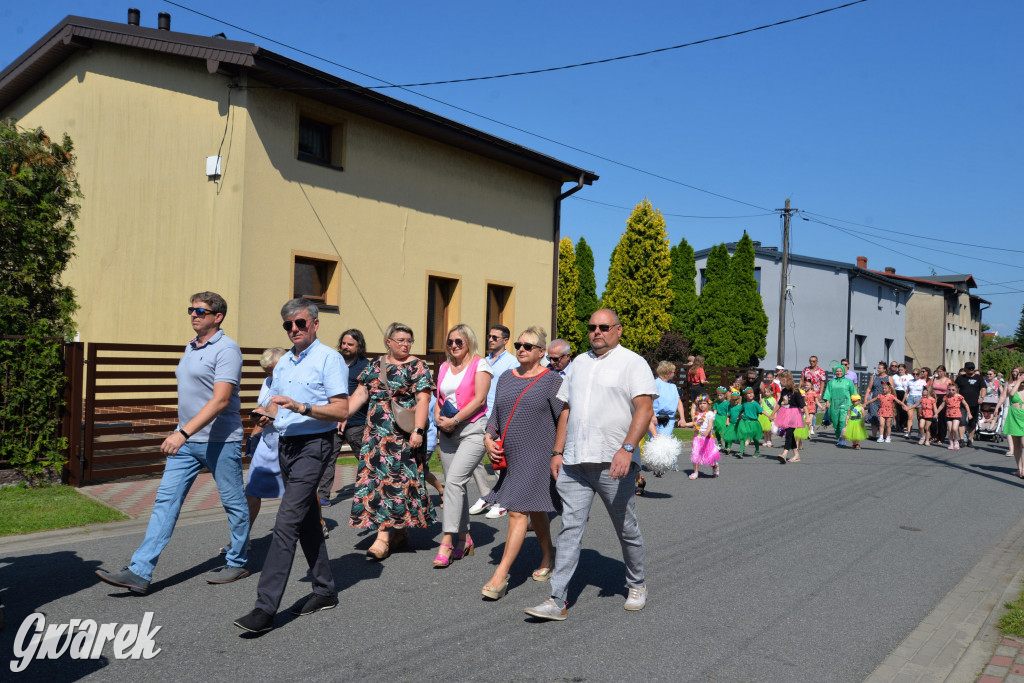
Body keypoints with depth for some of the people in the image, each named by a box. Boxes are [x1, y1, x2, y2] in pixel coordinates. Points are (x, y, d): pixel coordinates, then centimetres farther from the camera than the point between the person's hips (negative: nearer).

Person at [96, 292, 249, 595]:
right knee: (166, 501, 2)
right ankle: (139, 573, 2)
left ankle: (237, 562, 23)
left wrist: (183, 433, -28)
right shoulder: (191, 347, 13)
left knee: (233, 503, 7)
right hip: (186, 441, 8)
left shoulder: (226, 349, -15)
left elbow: (220, 400, -23)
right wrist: (182, 433, 20)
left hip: (220, 441, -8)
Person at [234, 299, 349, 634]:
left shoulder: (329, 358, -8)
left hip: (313, 446, -8)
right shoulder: (283, 362, 16)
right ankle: (324, 590, 26)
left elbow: (341, 410, -14)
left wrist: (302, 408, -26)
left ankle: (266, 607, -12)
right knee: (307, 521, 14)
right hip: (285, 444, 8)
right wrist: (268, 414, 2)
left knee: (287, 523, -13)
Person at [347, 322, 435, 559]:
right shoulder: (374, 365, 13)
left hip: (403, 434, -6)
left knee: (394, 478, -5)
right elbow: (360, 394, 11)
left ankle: (384, 538, 1)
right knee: (375, 476, 4)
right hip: (375, 432, 6)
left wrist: (418, 430, -19)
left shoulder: (416, 367, -3)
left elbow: (423, 400, -10)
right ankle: (400, 531, 15)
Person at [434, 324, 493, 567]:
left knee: (454, 481, -17)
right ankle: (464, 539, 18)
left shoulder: (480, 364, -2)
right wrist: (438, 417, 1)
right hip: (448, 433, 7)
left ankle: (447, 542, -17)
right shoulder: (444, 367, 17)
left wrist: (455, 420, -14)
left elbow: (479, 399, -11)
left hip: (472, 430, -6)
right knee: (457, 485, 8)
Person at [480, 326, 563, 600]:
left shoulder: (552, 380, -6)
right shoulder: (506, 377, 11)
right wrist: (489, 437, -1)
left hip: (537, 455, -6)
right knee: (535, 510, 18)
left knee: (518, 512, -11)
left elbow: (563, 420, -5)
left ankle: (500, 575, -9)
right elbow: (496, 413, 15)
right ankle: (548, 559, 35)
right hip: (509, 455, 6)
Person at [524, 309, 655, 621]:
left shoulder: (633, 363, -2)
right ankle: (557, 600, 1)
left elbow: (645, 408, -13)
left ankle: (637, 586, 31)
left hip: (613, 463, -4)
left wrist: (627, 448, -25)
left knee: (626, 528, 10)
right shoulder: (579, 362, 17)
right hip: (574, 462, 4)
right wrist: (557, 451, 12)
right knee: (570, 527, 0)